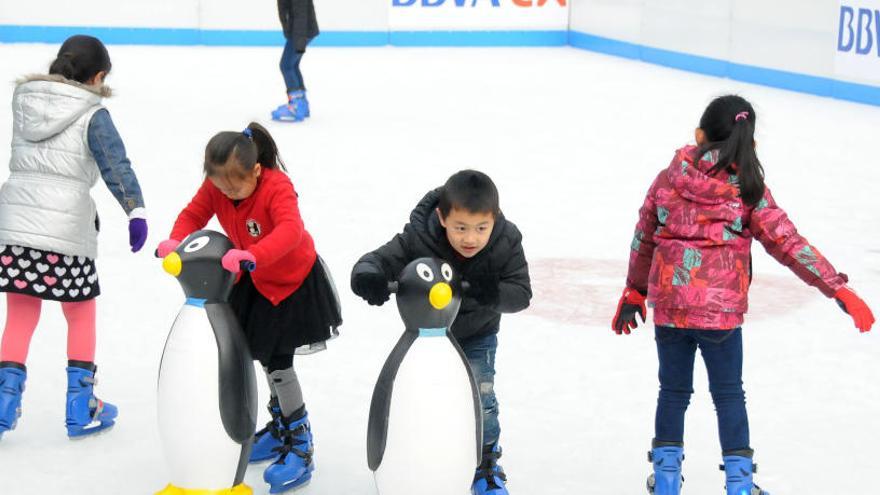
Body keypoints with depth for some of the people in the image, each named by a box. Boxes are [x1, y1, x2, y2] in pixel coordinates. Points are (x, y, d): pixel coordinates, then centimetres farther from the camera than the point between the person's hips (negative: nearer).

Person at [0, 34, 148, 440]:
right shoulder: (91, 115, -5)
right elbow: (117, 167, -14)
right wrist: (135, 210, -16)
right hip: (64, 226, -4)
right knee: (80, 313, 13)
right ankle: (81, 409, 17)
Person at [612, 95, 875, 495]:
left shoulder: (668, 179, 1)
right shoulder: (749, 190, -5)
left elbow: (643, 240, 9)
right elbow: (788, 245, -6)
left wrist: (634, 292, 23)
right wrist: (839, 289, -2)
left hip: (668, 306, 2)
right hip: (721, 309, -2)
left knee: (674, 390, 17)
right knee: (728, 394, 13)